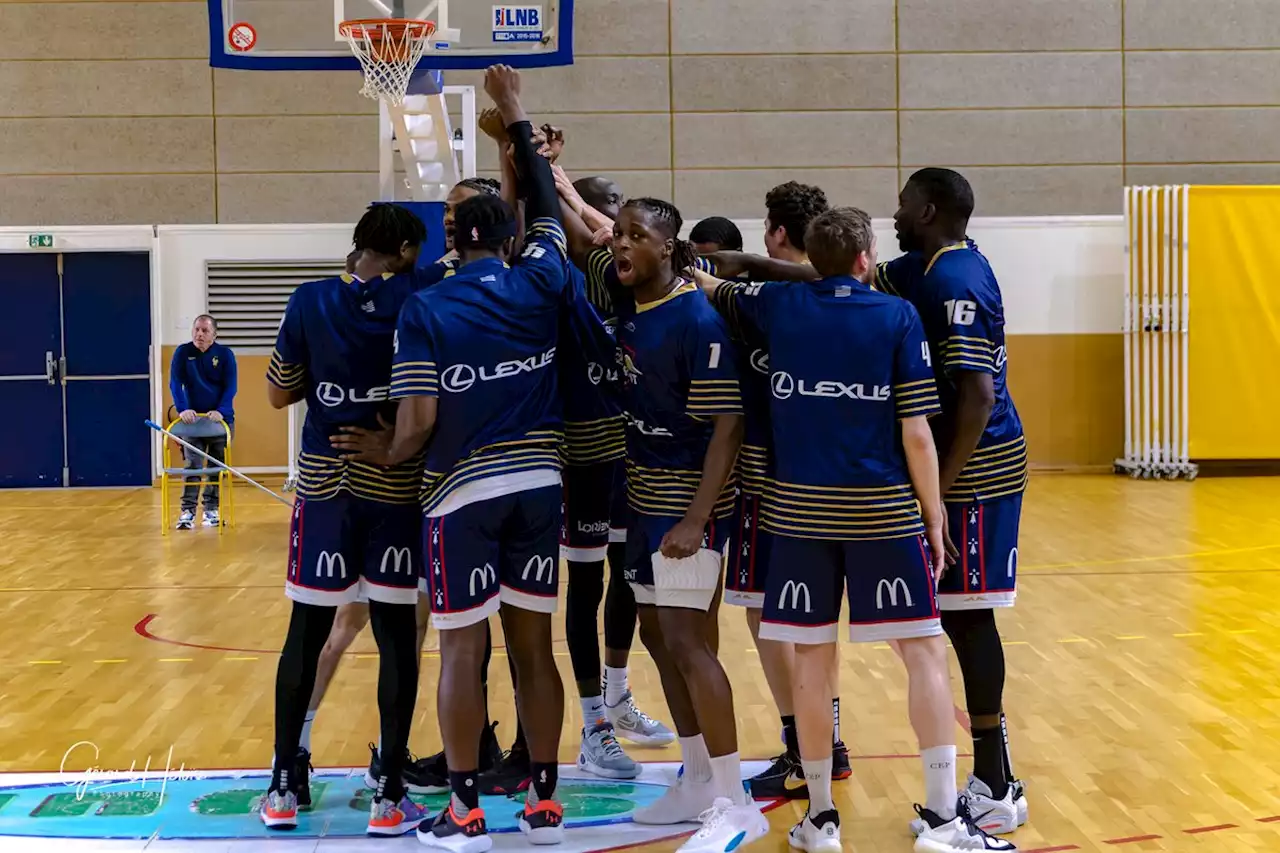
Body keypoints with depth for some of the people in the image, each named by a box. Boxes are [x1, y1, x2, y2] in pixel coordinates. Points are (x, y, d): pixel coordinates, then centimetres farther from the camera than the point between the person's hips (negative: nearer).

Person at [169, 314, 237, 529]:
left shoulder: (225, 354, -4)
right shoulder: (183, 353, -2)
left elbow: (230, 387, -9)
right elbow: (175, 383, -7)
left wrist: (221, 411, -23)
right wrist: (183, 409, -22)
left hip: (220, 419, 0)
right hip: (193, 419, 0)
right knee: (192, 465, -6)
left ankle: (211, 509, 15)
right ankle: (187, 510, -7)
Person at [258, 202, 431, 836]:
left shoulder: (310, 301, -1)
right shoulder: (417, 300, -5)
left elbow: (278, 394, 5)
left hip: (324, 480, 2)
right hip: (394, 483, -1)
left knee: (306, 633, 10)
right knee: (396, 636, 5)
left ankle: (284, 786, 17)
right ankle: (390, 796, 7)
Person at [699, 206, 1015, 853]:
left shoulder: (777, 306, 5)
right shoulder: (897, 316, -3)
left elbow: (705, 287, 23)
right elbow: (915, 434, -5)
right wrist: (933, 516, 2)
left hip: (799, 508, 3)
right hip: (882, 509, -3)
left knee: (811, 660, 8)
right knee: (925, 654, 4)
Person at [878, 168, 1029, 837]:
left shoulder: (955, 285, -18)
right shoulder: (930, 268, 12)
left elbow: (978, 394, -25)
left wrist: (943, 484, -22)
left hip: (976, 467, -10)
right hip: (969, 464, 10)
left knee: (967, 617, -4)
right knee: (964, 617, 12)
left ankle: (996, 791, 4)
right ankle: (994, 782, 20)